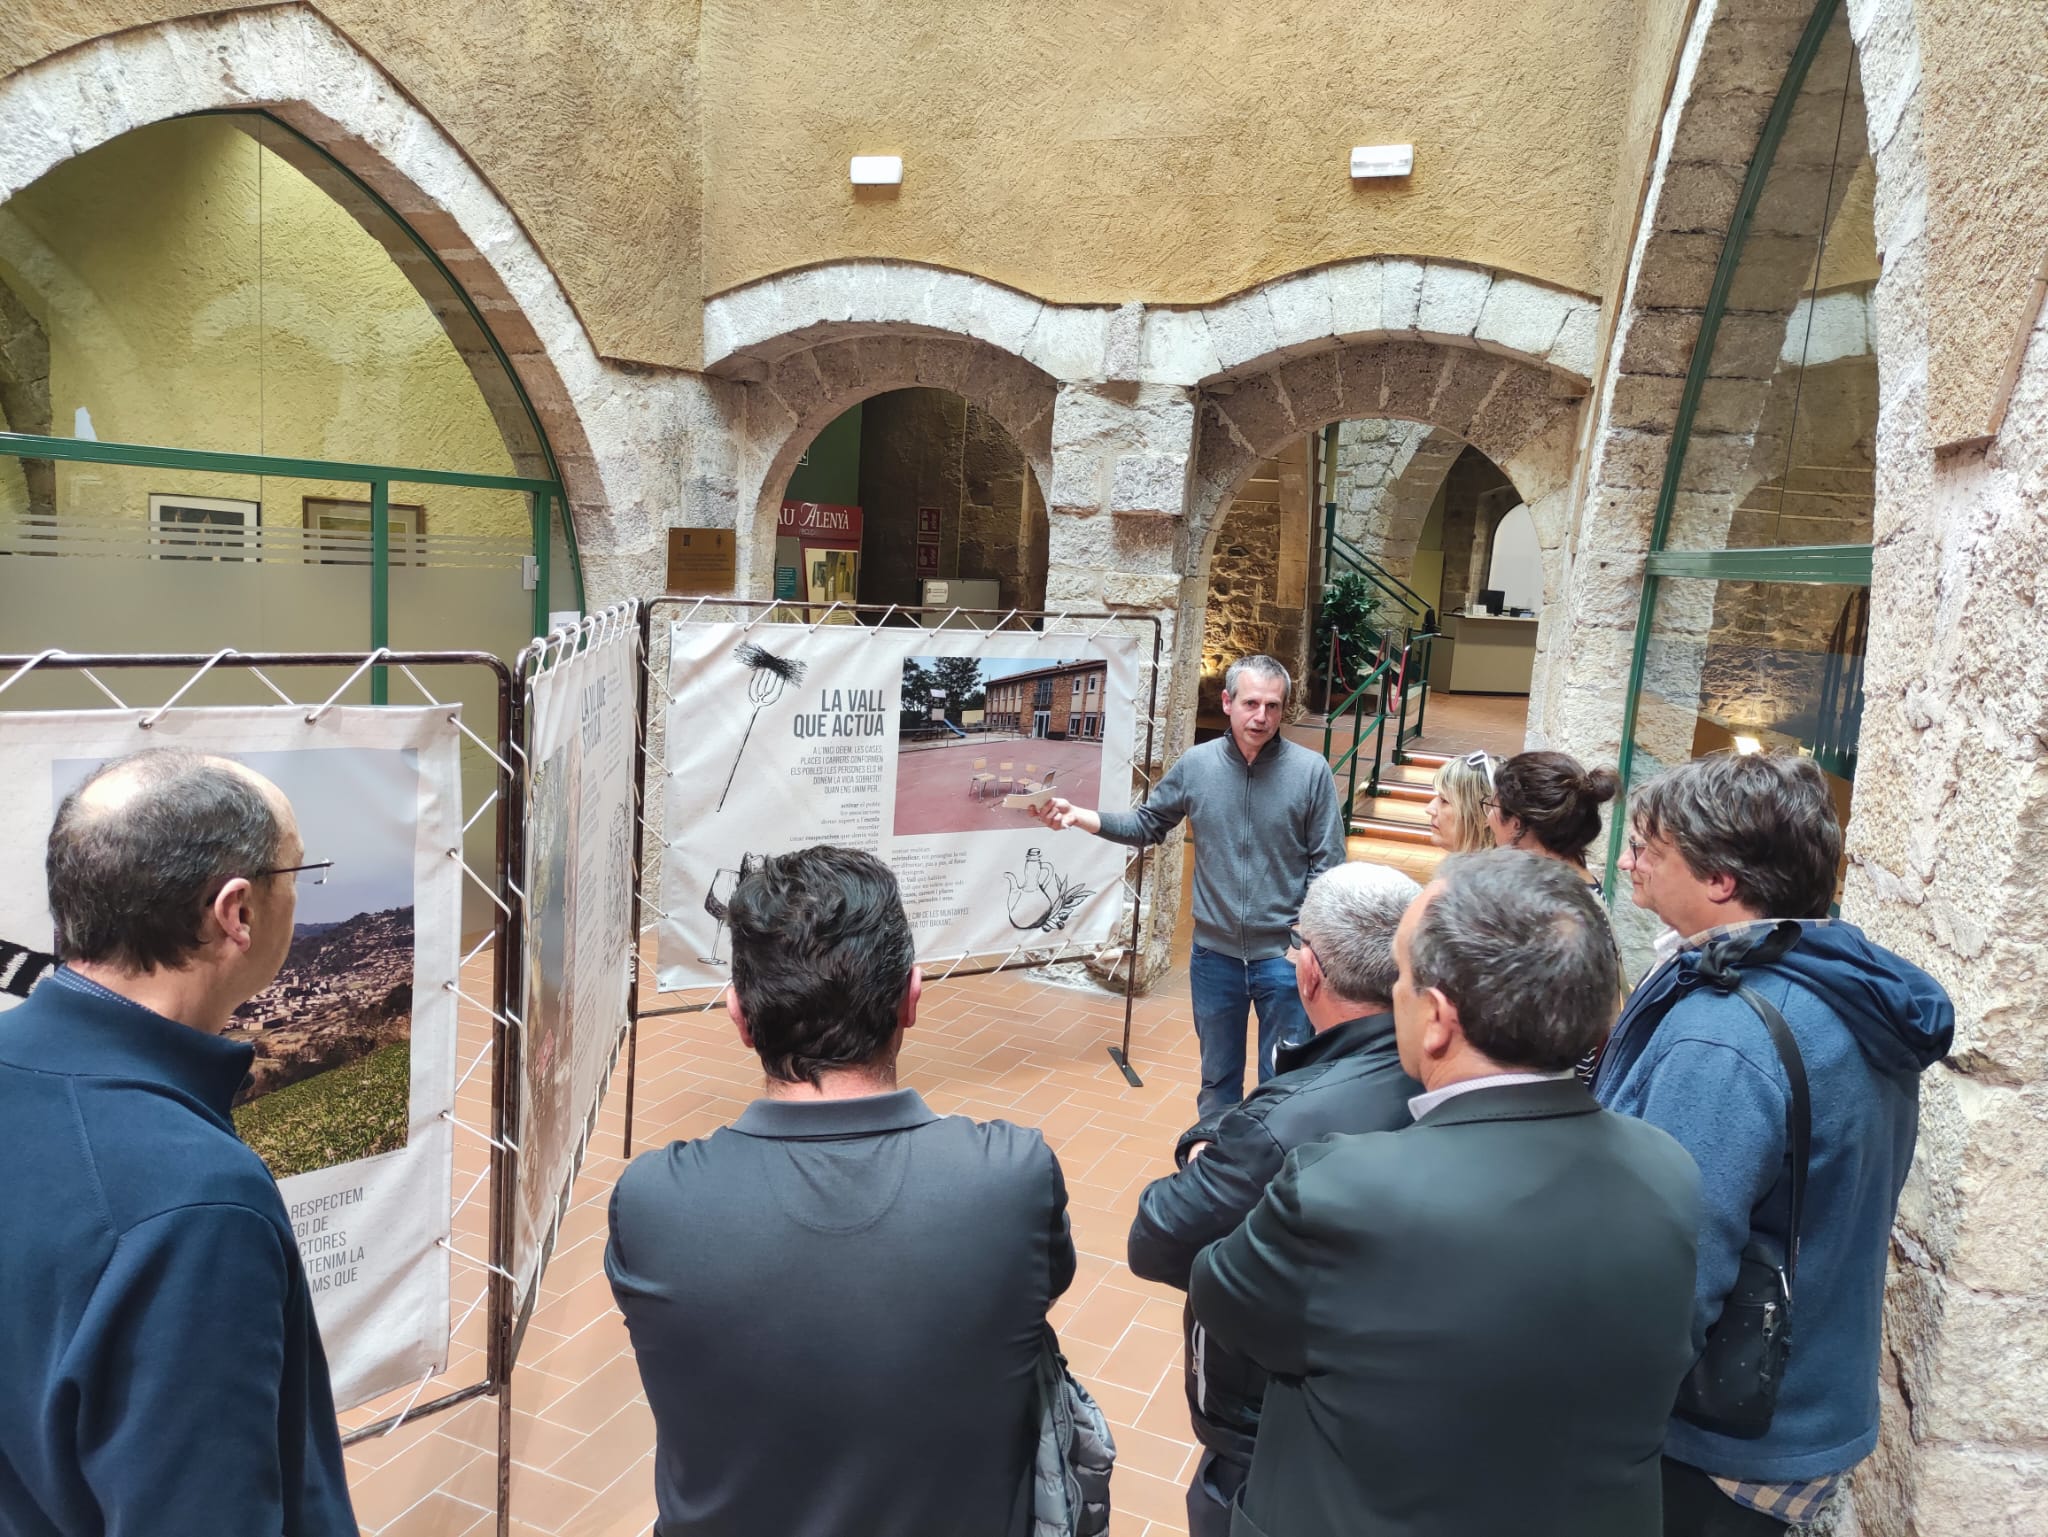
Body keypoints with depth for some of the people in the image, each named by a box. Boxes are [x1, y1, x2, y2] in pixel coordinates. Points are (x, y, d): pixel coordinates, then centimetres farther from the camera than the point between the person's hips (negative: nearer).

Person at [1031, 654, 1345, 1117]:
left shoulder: (1311, 770, -10)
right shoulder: (1195, 765, -3)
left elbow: (1328, 867, -6)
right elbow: (1147, 825, 7)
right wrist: (1078, 815, -5)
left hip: (1284, 957, -2)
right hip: (1214, 955, 3)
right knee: (1217, 1077, 20)